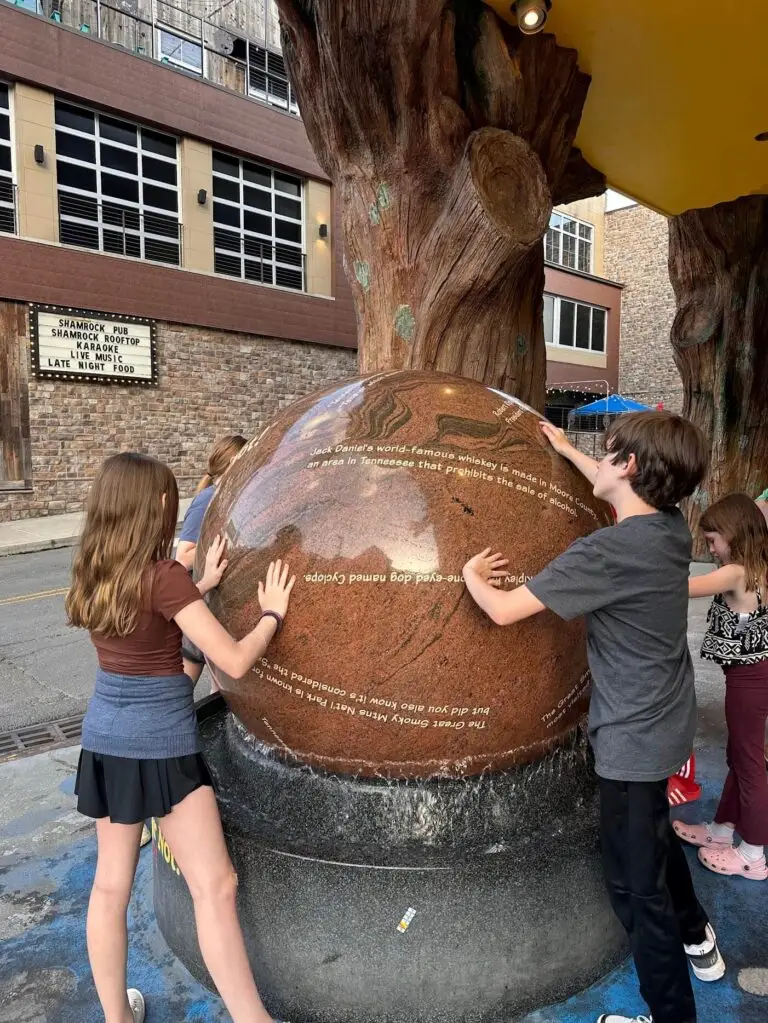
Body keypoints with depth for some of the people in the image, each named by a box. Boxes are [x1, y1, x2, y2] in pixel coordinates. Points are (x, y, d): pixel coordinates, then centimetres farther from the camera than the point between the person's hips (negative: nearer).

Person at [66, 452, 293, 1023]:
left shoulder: (93, 574, 1)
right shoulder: (164, 576, -20)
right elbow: (235, 662, -21)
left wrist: (203, 585, 14)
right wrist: (273, 612, -6)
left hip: (105, 737, 8)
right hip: (162, 743, -7)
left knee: (111, 884, 19)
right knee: (215, 886, 2)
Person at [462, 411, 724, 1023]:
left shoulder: (604, 552, -29)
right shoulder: (673, 527, -5)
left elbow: (504, 609, -25)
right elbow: (625, 491, 19)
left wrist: (472, 575, -4)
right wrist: (568, 451, 27)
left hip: (634, 738, -9)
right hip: (666, 724, 9)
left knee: (635, 881, 9)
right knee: (655, 835, 31)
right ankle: (697, 939, 53)